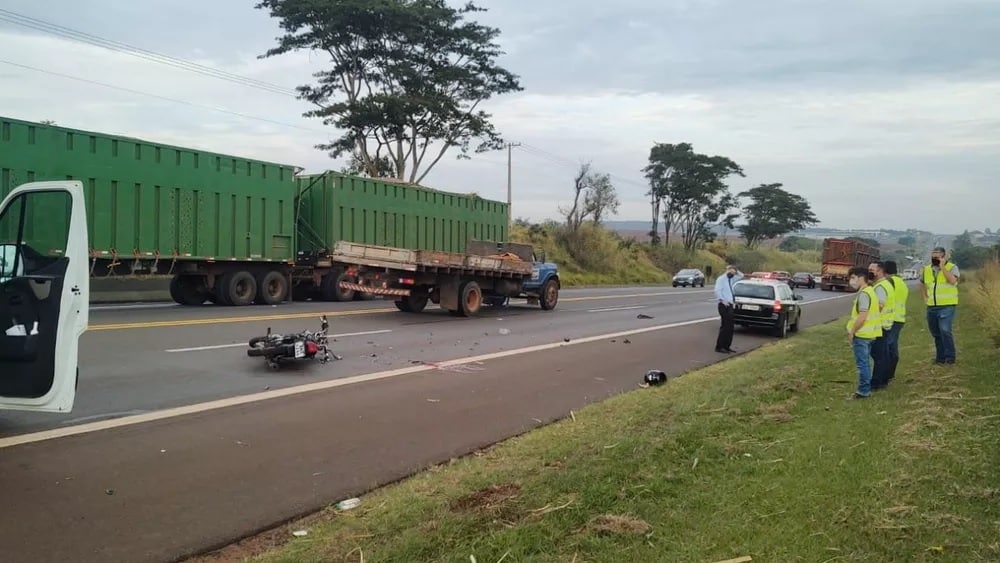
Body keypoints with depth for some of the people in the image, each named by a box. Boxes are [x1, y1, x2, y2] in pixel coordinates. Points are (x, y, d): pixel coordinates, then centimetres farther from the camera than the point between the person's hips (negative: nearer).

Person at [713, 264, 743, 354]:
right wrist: (722, 300, -25)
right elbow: (717, 290, -18)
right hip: (724, 305, -9)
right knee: (725, 326, -11)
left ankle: (726, 346, 15)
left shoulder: (731, 279, 18)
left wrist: (735, 270, 15)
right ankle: (719, 347, -7)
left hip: (730, 305, 9)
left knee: (731, 327, 8)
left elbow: (741, 275, 30)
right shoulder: (721, 279, -6)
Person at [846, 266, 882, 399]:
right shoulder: (870, 291, 13)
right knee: (865, 362, 17)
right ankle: (866, 388, 25)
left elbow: (862, 316, -25)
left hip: (862, 334, -10)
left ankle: (863, 391, 2)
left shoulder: (863, 294, -19)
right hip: (868, 333, 10)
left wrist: (851, 332, -15)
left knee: (862, 363, -3)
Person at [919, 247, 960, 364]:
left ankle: (950, 356, -5)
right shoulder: (926, 269, 9)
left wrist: (942, 267, -22)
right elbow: (922, 284, 26)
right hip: (931, 307, 6)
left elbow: (953, 280, -25)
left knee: (945, 330, -16)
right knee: (936, 333, 11)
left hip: (947, 306, -6)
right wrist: (925, 297, 15)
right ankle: (941, 356, 22)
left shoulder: (952, 267, -5)